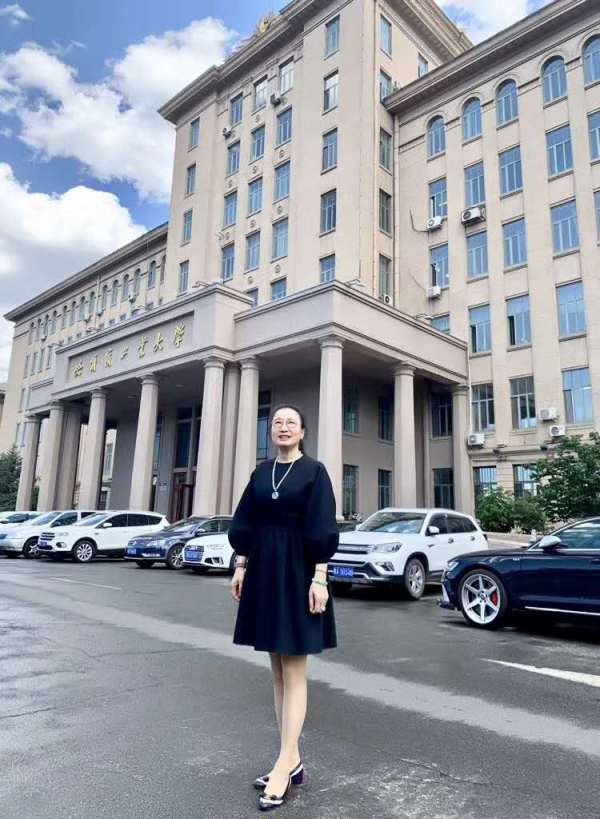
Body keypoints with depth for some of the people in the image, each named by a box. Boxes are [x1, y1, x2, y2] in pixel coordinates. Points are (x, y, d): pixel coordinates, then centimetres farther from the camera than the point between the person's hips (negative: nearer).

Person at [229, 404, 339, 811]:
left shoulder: (314, 470, -6)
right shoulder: (262, 471, 9)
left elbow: (322, 527, -11)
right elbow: (245, 523, 11)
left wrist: (319, 578, -17)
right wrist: (241, 566, 7)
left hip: (298, 572, -6)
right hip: (264, 571, 6)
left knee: (294, 672, 0)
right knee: (278, 670, 11)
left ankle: (283, 766, 6)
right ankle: (293, 761, 22)